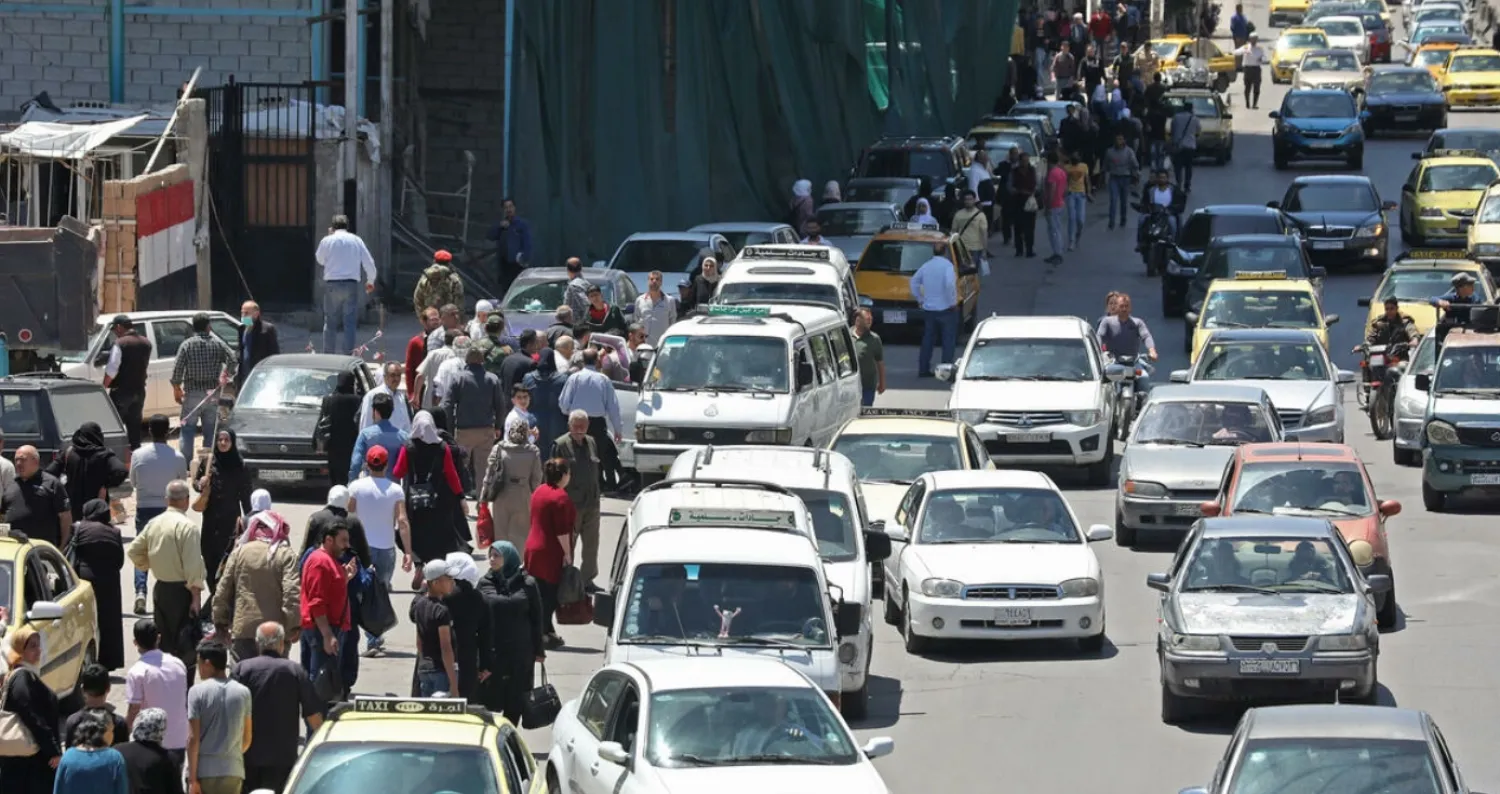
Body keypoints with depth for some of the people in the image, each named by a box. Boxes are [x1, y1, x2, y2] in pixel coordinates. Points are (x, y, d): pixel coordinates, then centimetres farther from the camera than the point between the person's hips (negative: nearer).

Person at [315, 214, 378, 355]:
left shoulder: (326, 241, 3)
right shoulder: (356, 240, 5)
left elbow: (320, 261, 20)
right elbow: (369, 263, 6)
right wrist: (370, 281, 22)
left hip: (331, 285, 0)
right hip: (351, 284, 0)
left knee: (330, 322, 7)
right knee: (350, 322, 2)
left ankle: (328, 355, 6)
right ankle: (348, 354, -4)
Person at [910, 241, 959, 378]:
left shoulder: (926, 266, 7)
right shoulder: (947, 265, -13)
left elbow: (914, 281, 16)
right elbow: (949, 284, -27)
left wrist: (920, 299, 20)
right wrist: (952, 301, -16)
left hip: (928, 309, 6)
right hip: (945, 309, -6)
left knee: (927, 341, 14)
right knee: (948, 341, 1)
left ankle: (923, 369, 16)